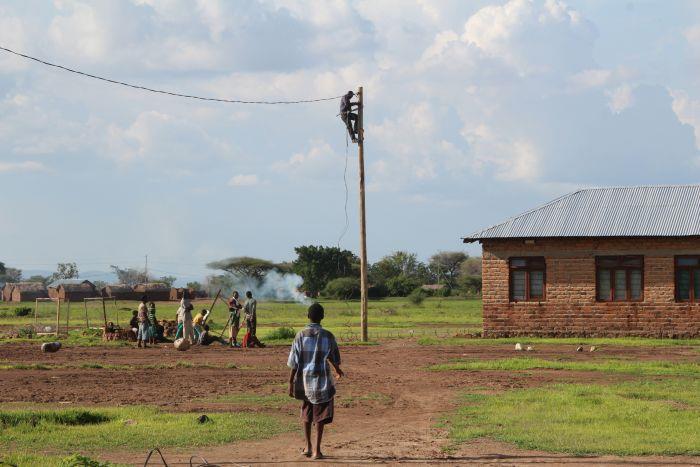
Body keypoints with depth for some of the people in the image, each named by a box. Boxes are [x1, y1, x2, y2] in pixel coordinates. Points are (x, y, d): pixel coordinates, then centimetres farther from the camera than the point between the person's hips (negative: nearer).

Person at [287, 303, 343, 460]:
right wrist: (337, 370, 30)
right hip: (322, 381, -1)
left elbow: (294, 362, -7)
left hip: (304, 380, 1)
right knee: (320, 416, 5)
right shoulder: (328, 336, -6)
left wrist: (291, 382, 1)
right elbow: (334, 359, 8)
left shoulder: (301, 335, -6)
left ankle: (308, 446, 21)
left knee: (306, 414, 19)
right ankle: (317, 449, 0)